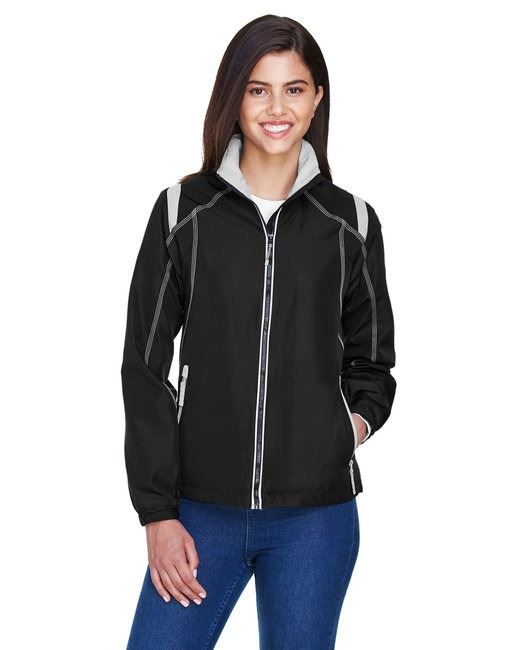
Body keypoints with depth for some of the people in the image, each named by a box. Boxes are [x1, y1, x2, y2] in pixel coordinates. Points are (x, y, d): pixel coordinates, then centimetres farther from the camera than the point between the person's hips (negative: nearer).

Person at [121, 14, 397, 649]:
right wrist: (157, 512, -3)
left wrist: (359, 416, -6)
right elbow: (144, 366, 1)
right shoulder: (184, 211, 0)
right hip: (203, 510, 0)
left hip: (316, 514, 1)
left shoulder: (351, 222, 4)